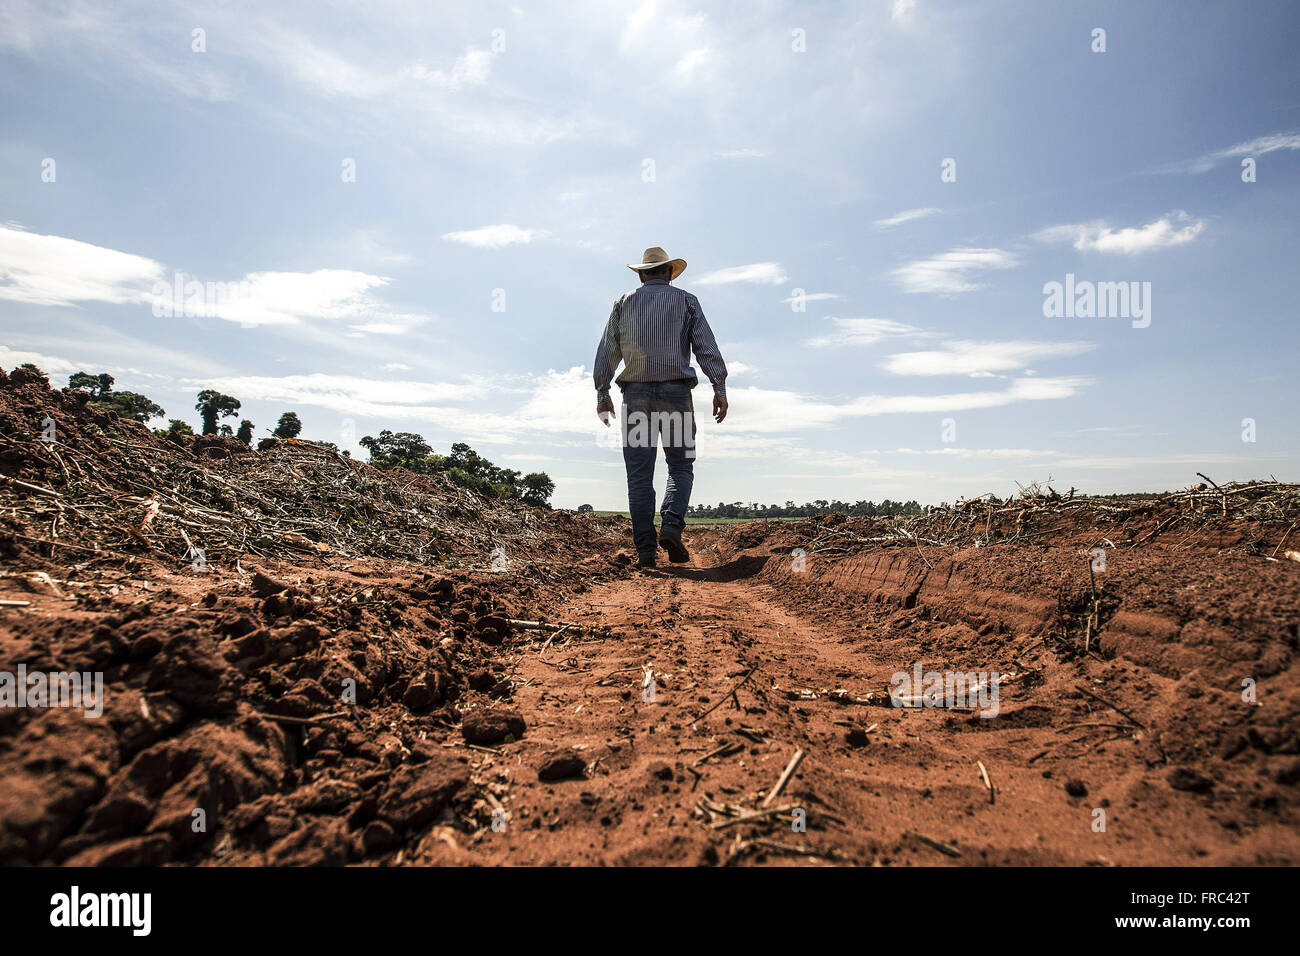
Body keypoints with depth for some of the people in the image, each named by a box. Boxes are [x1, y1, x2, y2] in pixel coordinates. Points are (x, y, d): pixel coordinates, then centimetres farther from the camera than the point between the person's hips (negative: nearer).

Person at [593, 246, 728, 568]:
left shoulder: (624, 302, 14)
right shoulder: (686, 301, 11)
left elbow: (607, 351, 8)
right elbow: (707, 347, 0)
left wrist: (602, 393, 11)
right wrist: (720, 389, -2)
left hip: (636, 394, 1)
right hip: (675, 392, -1)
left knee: (639, 475, 1)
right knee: (681, 466, 10)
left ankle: (645, 550, -2)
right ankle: (671, 527, -12)